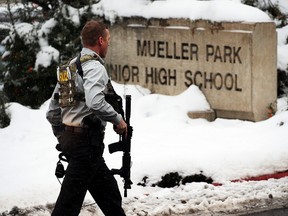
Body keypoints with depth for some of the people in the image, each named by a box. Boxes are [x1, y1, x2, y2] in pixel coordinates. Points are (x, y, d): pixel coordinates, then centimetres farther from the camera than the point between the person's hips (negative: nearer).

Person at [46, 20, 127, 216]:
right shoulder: (94, 67, -13)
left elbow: (52, 111, 17)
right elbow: (95, 103, -30)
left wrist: (62, 137, 24)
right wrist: (118, 120, -16)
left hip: (69, 138, 10)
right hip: (87, 139, -10)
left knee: (108, 190, 18)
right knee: (70, 200, -7)